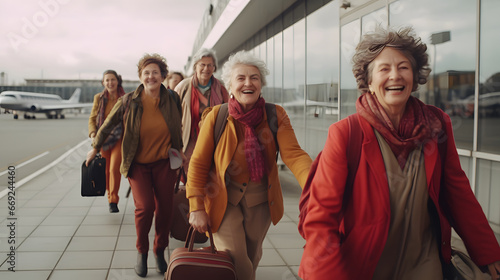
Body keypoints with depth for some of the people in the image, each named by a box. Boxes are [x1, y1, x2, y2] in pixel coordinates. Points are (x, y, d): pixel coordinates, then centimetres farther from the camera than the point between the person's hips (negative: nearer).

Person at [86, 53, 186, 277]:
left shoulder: (172, 100, -2)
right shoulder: (129, 101, -8)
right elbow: (108, 124, 6)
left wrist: (179, 150, 20)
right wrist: (95, 149, 15)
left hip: (163, 163, 2)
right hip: (138, 164, -2)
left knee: (164, 208, 2)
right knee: (144, 207, -15)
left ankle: (160, 251, 26)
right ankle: (142, 252, 11)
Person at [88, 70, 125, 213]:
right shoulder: (99, 98, 4)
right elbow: (92, 118, 8)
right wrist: (93, 134, -9)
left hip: (119, 139, -2)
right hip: (102, 139, 2)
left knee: (114, 169, -15)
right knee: (106, 171, 9)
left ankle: (113, 201, -4)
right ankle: (110, 196, 30)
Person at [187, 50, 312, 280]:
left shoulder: (276, 115, -9)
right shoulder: (216, 116, -13)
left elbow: (292, 153, -21)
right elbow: (198, 163, -8)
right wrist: (196, 208, -10)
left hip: (261, 201, 3)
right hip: (224, 200, -2)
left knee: (251, 260, 21)